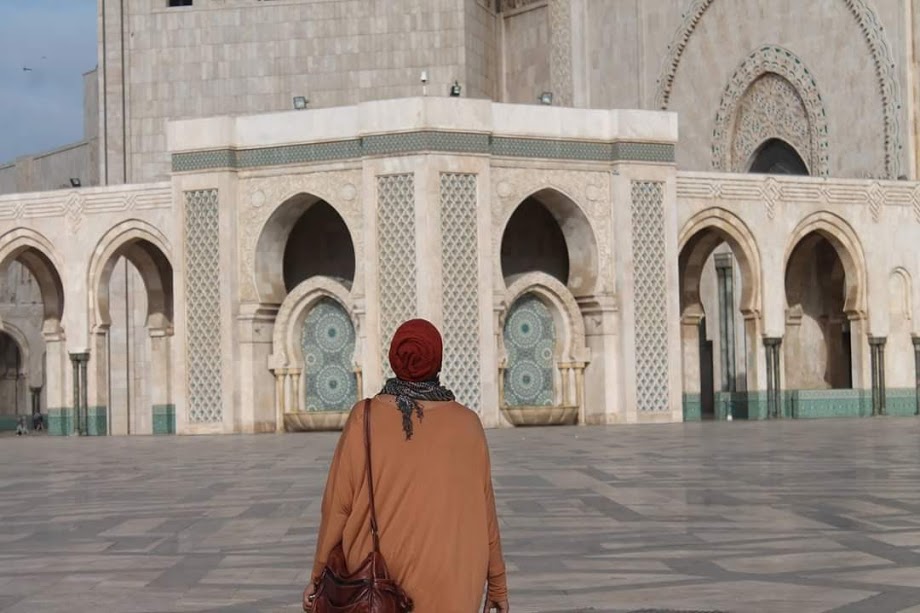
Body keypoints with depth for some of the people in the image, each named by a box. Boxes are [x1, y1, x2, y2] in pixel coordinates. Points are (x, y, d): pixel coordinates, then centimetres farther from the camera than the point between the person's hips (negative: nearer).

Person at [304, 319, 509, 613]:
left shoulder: (364, 418, -7)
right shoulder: (465, 424, -5)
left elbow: (338, 504, -5)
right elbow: (482, 511, 0)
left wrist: (319, 576, 5)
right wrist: (497, 584, 10)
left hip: (379, 573, 1)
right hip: (445, 581, -1)